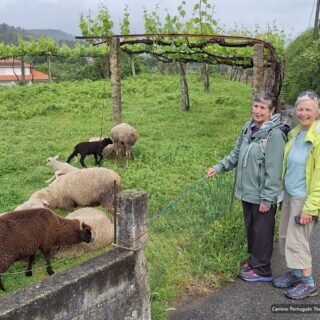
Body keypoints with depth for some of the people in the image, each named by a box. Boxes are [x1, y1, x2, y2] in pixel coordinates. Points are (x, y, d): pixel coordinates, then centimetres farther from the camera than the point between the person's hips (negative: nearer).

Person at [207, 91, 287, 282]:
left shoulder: (275, 134, -18)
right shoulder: (248, 128, 5)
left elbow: (273, 169, -19)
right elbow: (236, 154, 15)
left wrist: (267, 198, -19)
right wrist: (219, 167, 3)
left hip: (262, 196, -7)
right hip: (247, 192, 7)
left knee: (262, 232, 7)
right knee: (250, 229, 20)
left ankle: (262, 270, 23)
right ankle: (254, 261, 39)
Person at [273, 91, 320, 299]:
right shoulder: (295, 133, 5)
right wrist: (284, 192, 13)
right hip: (289, 194, 8)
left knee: (296, 240, 1)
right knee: (286, 236, 15)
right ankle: (295, 273, 33)